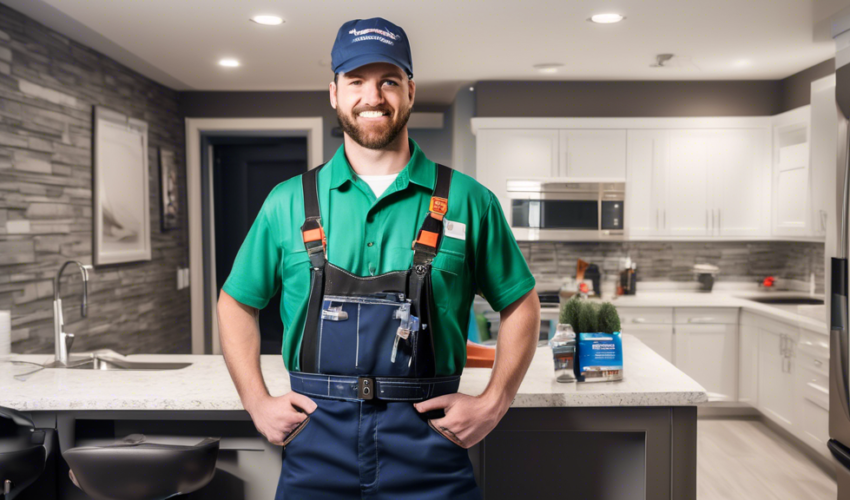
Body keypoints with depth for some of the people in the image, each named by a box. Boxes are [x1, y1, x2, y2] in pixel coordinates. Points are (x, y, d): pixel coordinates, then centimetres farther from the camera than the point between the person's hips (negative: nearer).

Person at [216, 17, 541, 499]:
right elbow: (236, 303, 12)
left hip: (427, 444, -1)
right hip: (316, 444, 1)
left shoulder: (467, 200, 0)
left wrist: (493, 403, -1)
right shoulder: (288, 202, 3)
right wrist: (257, 402, 4)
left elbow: (521, 305, 7)